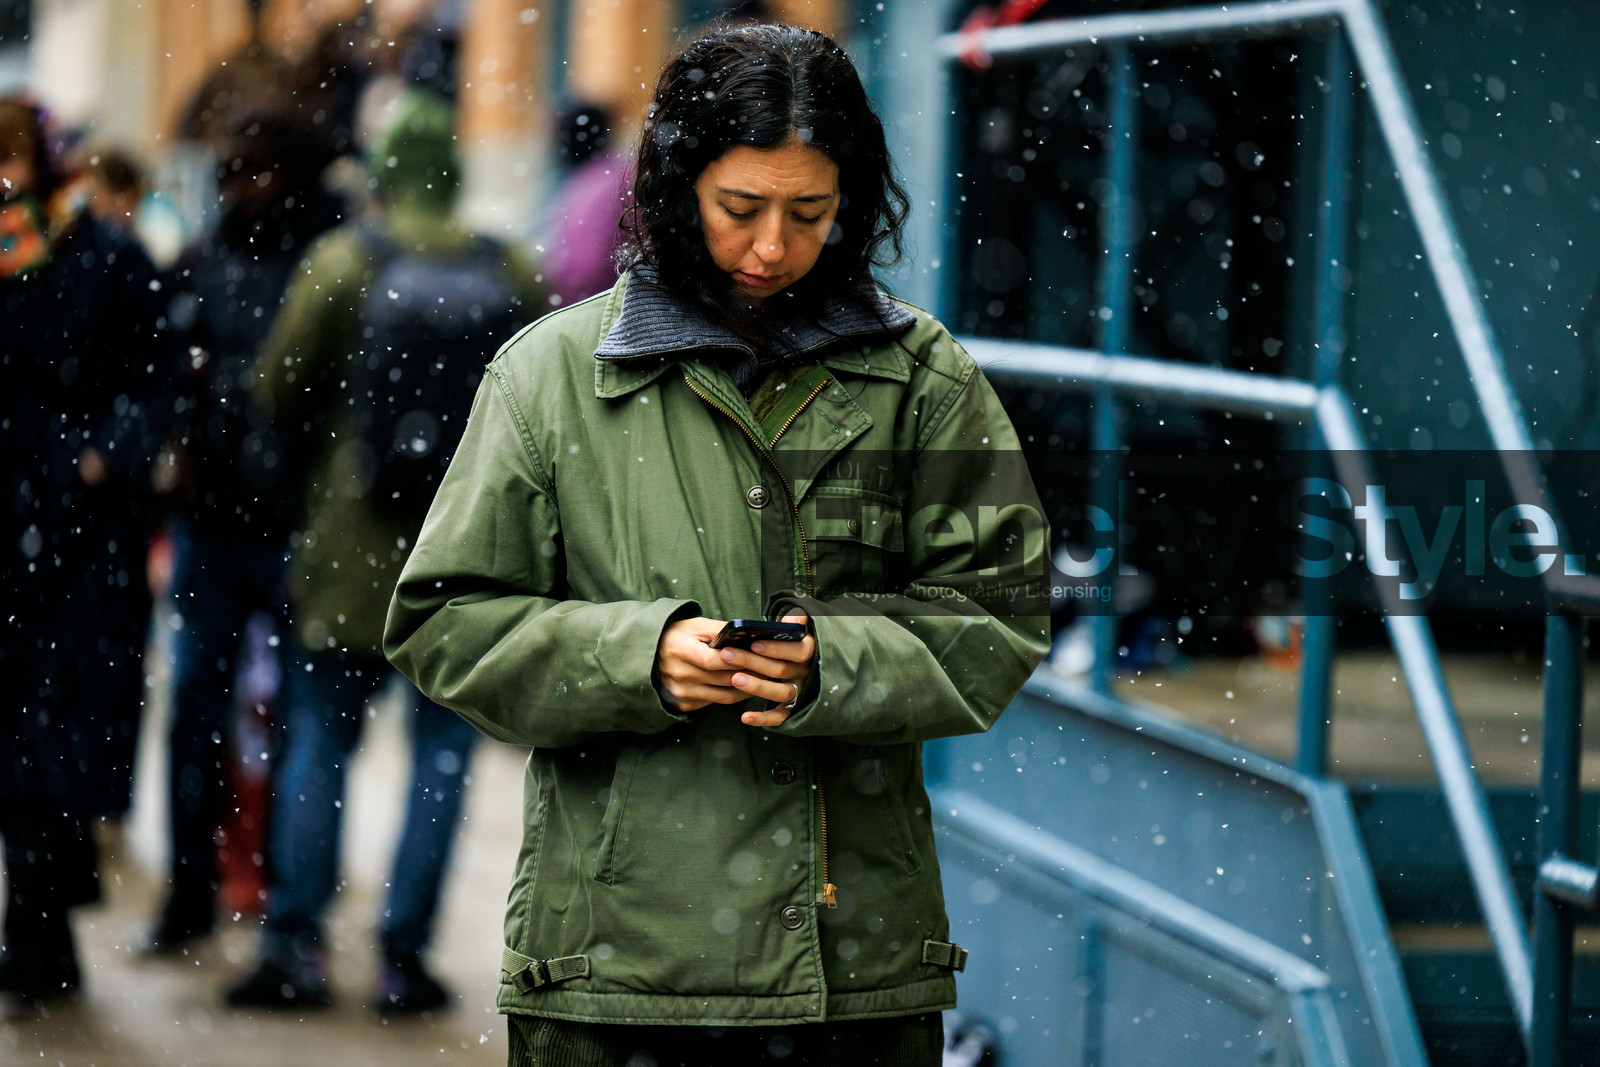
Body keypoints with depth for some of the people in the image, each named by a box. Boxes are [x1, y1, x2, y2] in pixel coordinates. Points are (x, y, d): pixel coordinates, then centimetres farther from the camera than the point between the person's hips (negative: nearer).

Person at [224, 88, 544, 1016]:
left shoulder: (345, 261, -5)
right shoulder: (511, 275, 0)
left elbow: (277, 394, -2)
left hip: (356, 541, -1)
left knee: (320, 743, 8)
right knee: (443, 752, 6)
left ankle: (297, 946, 4)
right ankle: (404, 957, 4)